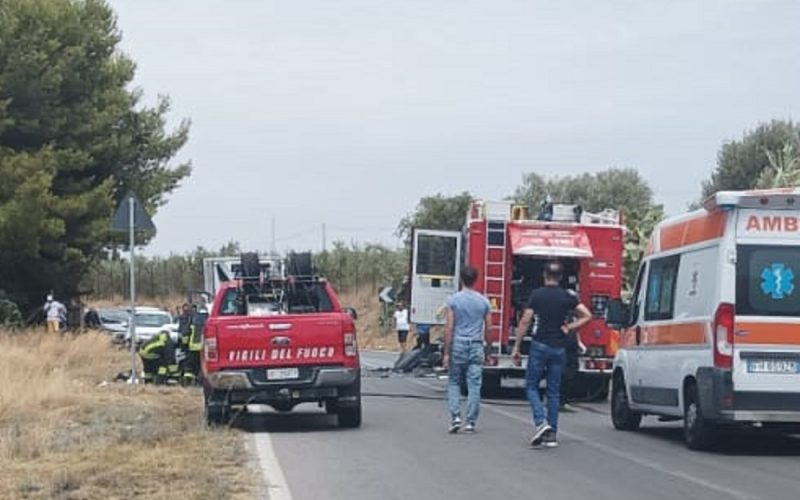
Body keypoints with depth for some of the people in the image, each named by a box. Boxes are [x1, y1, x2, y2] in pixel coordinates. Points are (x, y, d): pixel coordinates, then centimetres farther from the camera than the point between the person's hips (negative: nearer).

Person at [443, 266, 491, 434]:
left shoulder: (454, 300, -4)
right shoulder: (484, 301, 3)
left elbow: (449, 328, -7)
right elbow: (488, 329, 5)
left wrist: (446, 353, -4)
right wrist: (487, 349, 17)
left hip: (458, 346, -2)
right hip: (476, 347, 2)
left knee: (454, 383, 10)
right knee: (474, 385, 3)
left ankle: (455, 417, -4)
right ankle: (471, 422, 3)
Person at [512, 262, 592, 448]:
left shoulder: (537, 294, -4)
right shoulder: (567, 297, 4)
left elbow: (525, 322, -6)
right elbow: (587, 315, -2)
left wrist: (516, 347, -2)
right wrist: (569, 327, 2)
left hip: (540, 346, -3)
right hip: (559, 348, 3)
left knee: (531, 386, 7)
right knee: (553, 391, 8)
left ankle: (541, 422, -15)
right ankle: (552, 434, 7)